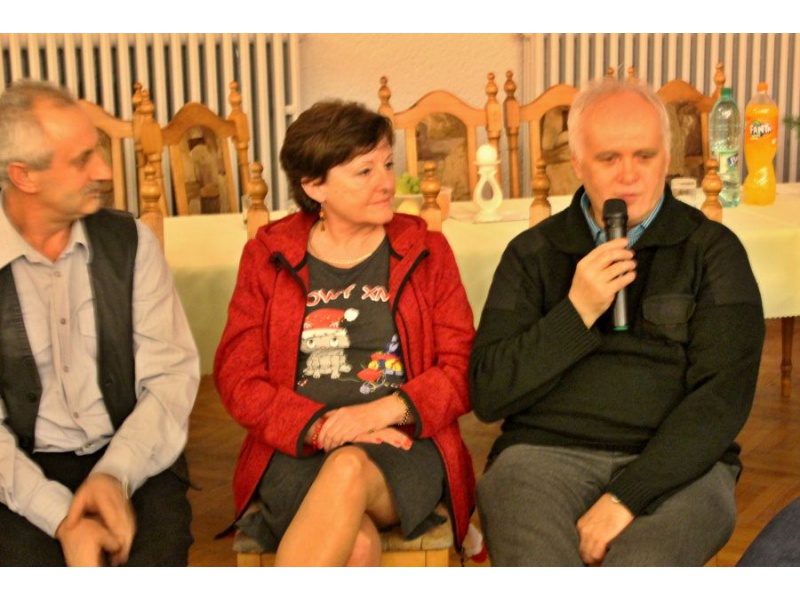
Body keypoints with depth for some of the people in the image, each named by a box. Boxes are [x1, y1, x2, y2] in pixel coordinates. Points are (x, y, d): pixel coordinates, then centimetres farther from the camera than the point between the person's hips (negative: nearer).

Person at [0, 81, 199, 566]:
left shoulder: (129, 241, 2)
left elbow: (173, 373, -3)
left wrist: (115, 475, -19)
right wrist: (61, 517, -21)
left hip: (131, 458, 1)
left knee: (155, 552, -26)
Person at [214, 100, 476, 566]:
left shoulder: (427, 252, 12)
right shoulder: (268, 257, 10)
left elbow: (462, 370, 5)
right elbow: (238, 379, 3)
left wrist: (386, 409, -14)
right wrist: (321, 427, -14)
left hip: (403, 446, 1)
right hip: (295, 452, 0)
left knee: (349, 469, -35)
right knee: (355, 546, -32)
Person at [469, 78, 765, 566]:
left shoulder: (713, 251, 7)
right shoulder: (533, 252, 11)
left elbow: (723, 396, -3)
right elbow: (489, 396, 4)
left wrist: (627, 496, -14)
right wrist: (577, 312, -9)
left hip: (674, 464, -1)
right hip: (545, 452, 1)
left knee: (638, 562, -32)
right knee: (536, 562, -30)